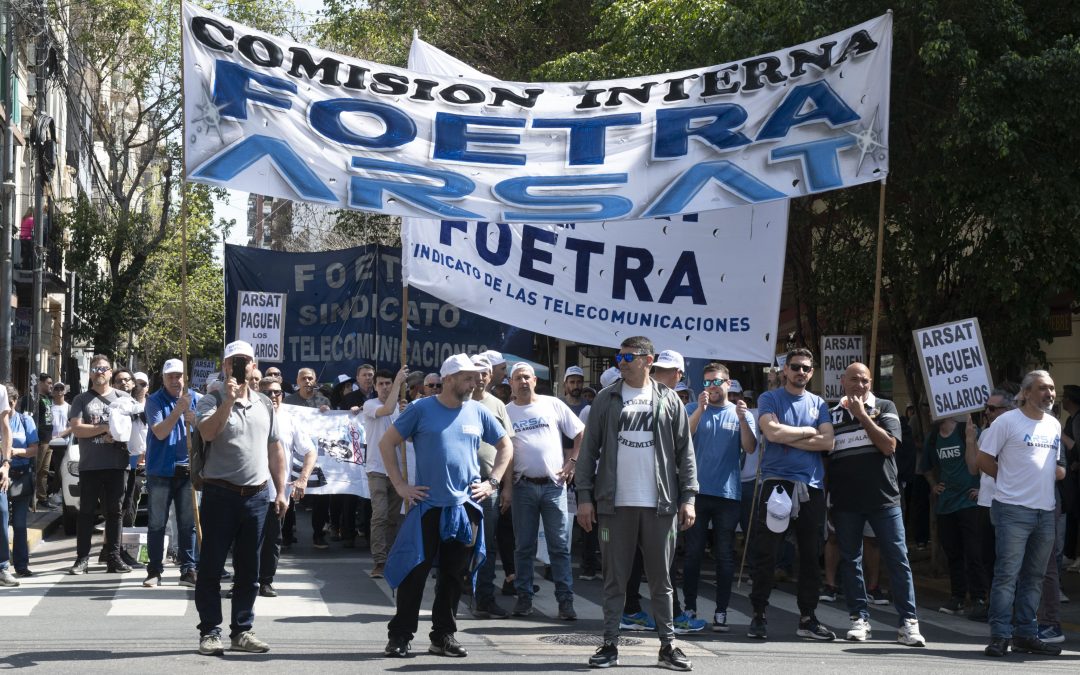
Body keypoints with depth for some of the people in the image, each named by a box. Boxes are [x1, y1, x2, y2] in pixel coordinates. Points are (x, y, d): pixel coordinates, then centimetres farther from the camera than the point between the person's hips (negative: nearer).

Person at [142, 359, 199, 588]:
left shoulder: (194, 398, 7)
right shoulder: (155, 401, -2)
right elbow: (160, 432, -14)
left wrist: (194, 420, -17)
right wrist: (179, 408, -22)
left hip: (187, 469, 2)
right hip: (160, 470, -2)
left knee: (188, 523, 4)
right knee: (156, 523, -1)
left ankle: (188, 570, 10)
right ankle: (154, 571, 6)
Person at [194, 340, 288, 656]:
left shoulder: (265, 404, 13)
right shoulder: (213, 400, -1)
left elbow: (275, 449, 16)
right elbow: (208, 432, -21)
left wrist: (280, 491, 11)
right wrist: (229, 399, -24)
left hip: (257, 496, 5)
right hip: (221, 494, -4)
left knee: (248, 569, 9)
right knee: (211, 567, -1)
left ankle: (242, 630, 17)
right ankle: (210, 632, 6)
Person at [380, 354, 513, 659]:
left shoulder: (478, 412, 7)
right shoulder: (422, 409, -3)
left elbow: (505, 446, 18)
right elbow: (387, 443, 1)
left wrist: (492, 482, 8)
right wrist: (399, 485, -3)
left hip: (466, 507, 3)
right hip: (427, 505, -3)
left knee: (454, 575, 7)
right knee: (414, 572, -3)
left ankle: (444, 635, 17)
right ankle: (400, 635, 5)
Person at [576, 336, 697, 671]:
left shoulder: (669, 401, 5)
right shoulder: (606, 400, 5)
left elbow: (685, 452, 5)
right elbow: (589, 450, 4)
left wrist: (688, 497, -1)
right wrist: (584, 496, -3)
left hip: (660, 505, 0)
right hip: (615, 504, 0)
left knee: (661, 579, 6)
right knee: (614, 578, 4)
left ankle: (668, 646, 12)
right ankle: (610, 644, 10)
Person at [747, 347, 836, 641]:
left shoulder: (818, 404, 15)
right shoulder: (770, 399, 5)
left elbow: (827, 442, 0)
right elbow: (772, 431, -13)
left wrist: (788, 438, -7)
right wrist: (808, 432, -2)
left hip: (812, 486, 4)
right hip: (776, 482, -4)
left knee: (810, 555, 6)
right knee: (765, 553, -4)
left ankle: (808, 618, 13)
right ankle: (758, 615, 3)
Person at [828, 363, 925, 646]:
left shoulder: (884, 408, 5)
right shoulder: (832, 415, 10)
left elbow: (889, 445, -9)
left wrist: (863, 415, -10)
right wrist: (825, 498, 4)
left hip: (883, 497, -2)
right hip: (845, 502, 2)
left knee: (897, 559, -4)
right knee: (850, 560, 5)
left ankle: (908, 622, -2)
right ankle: (859, 619, 12)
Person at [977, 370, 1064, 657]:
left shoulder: (1054, 425, 14)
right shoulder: (1007, 421, -6)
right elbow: (984, 461, -5)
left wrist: (1060, 471, 3)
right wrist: (1011, 481, -3)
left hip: (1045, 512, 7)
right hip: (1013, 509, -7)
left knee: (1033, 577, 10)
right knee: (1007, 574, -8)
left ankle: (1025, 635, 16)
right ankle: (1000, 636, -5)